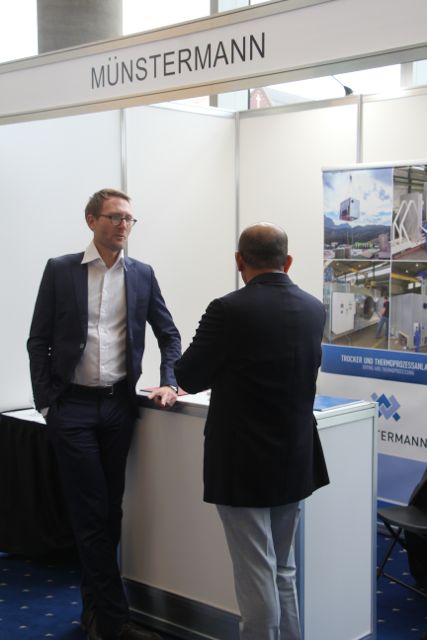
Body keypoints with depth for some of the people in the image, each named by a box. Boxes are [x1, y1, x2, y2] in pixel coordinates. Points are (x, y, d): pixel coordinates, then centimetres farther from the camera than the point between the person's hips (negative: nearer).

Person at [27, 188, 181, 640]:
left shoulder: (141, 275, 6)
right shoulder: (60, 270, -2)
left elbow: (168, 333, 13)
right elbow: (39, 341, -1)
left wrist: (168, 382, 0)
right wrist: (46, 404, -5)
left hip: (119, 404, 3)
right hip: (72, 405, -3)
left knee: (109, 512, 11)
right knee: (91, 514, -1)